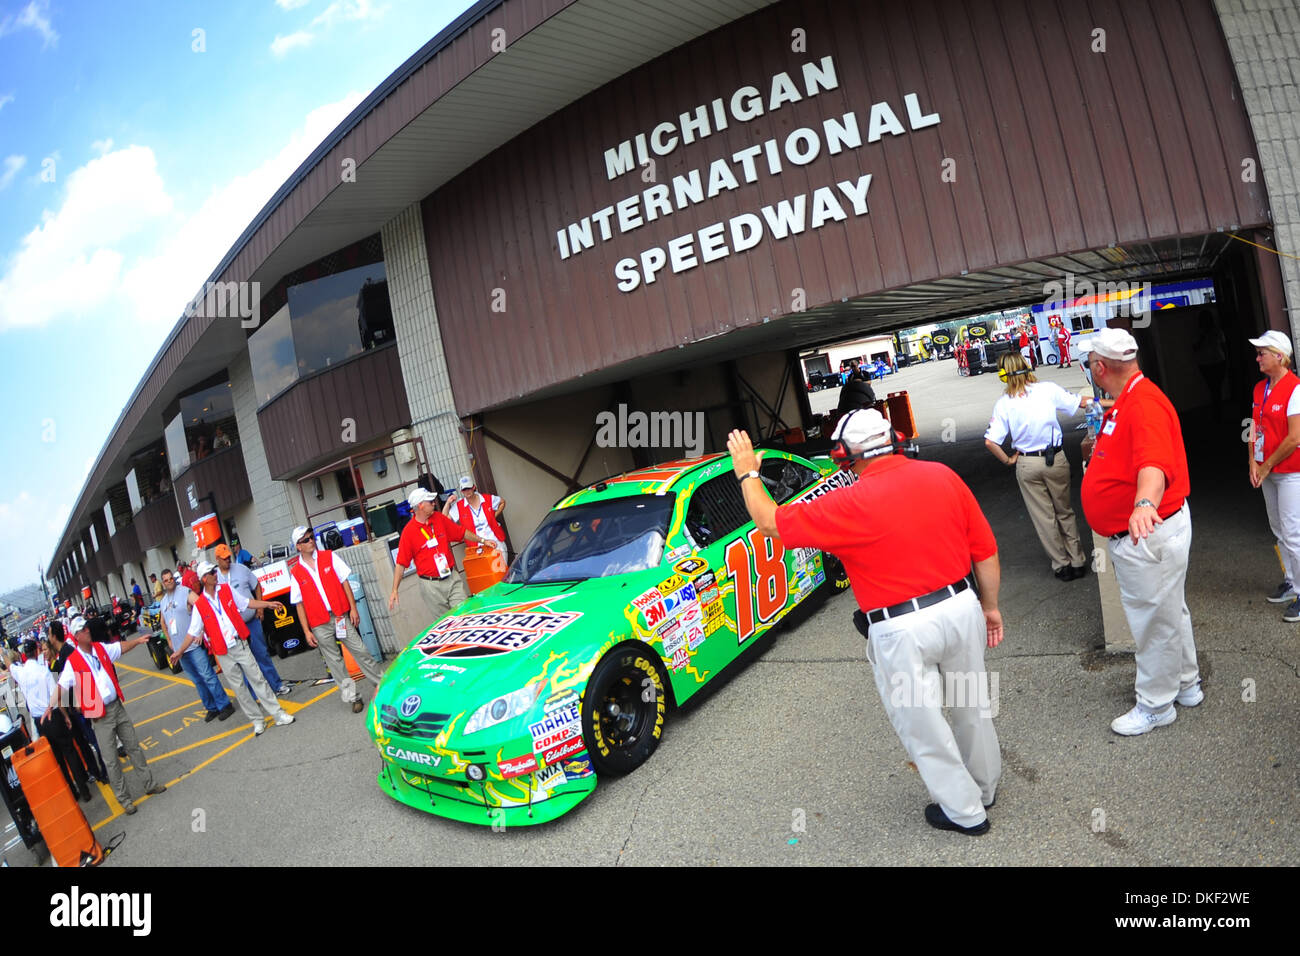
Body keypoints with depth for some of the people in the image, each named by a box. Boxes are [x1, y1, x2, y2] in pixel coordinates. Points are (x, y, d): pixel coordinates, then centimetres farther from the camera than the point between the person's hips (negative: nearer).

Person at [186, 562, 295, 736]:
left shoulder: (226, 590, 1)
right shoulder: (199, 605, -4)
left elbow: (246, 602, 12)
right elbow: (192, 632, 2)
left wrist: (268, 604, 7)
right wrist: (180, 652, -1)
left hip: (240, 645, 1)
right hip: (223, 653, 0)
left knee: (257, 678, 1)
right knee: (238, 687, 6)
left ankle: (278, 714, 6)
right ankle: (257, 720, 17)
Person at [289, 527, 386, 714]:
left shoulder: (329, 557, 3)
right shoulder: (295, 573, 1)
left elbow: (345, 583, 4)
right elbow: (300, 605, 2)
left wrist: (353, 608, -2)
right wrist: (307, 631, -1)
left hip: (341, 616, 0)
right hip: (319, 625, 0)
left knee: (360, 651, 1)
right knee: (334, 662, 5)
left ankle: (382, 683, 14)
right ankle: (352, 697, 13)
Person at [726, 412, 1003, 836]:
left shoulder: (850, 505, -17)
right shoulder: (942, 475, -2)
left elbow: (770, 523, -8)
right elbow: (986, 551, 4)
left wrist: (748, 473, 7)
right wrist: (990, 605, 18)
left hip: (903, 632, -6)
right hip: (962, 606, 7)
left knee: (923, 727, 15)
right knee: (972, 704, 26)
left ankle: (965, 812, 34)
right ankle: (985, 786, 49)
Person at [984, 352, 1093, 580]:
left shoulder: (1004, 403, -8)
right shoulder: (1048, 389, -7)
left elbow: (990, 442, -14)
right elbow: (1080, 402, 5)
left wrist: (1008, 460, 1)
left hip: (1026, 465, -1)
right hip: (1055, 459, 1)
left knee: (1043, 517, 12)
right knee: (1065, 512, 18)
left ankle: (1061, 565, 20)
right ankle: (1078, 561, 24)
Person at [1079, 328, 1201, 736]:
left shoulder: (1143, 403, -26)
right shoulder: (1126, 402, 9)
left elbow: (1154, 464, -42)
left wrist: (1145, 503, -59)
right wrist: (1099, 447, 41)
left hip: (1149, 535, -11)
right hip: (1135, 534, 11)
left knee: (1155, 621, 5)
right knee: (1170, 614, 25)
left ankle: (1155, 706, 21)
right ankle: (1186, 684, 43)